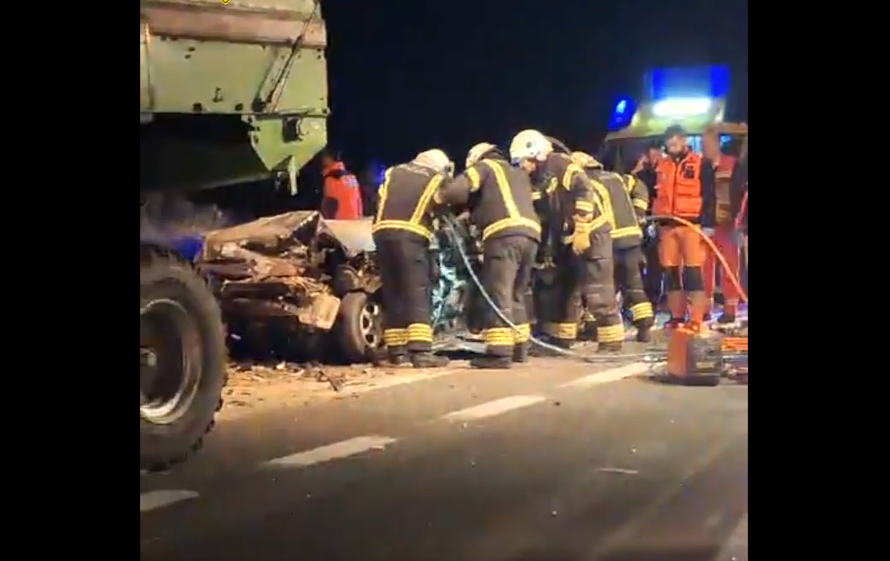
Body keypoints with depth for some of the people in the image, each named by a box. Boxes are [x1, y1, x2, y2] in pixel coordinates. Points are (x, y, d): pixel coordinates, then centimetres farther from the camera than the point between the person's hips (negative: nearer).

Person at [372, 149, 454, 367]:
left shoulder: (394, 172, 26)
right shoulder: (437, 179, 14)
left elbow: (382, 200, 20)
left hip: (382, 231, 5)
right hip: (410, 234, -5)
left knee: (392, 293, 10)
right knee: (417, 293, -8)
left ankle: (396, 350, 12)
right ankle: (421, 351, -17)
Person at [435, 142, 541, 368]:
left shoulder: (484, 167, 14)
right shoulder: (519, 175, 36)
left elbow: (457, 189, -1)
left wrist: (440, 197, 17)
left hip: (505, 234, -7)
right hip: (530, 234, 7)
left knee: (498, 295, -10)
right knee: (516, 295, 18)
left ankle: (499, 352, -15)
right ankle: (519, 347, 21)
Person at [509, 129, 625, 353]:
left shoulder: (560, 165, -11)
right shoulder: (540, 180, 17)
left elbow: (584, 193, -21)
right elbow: (546, 215, 21)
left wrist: (581, 231, -22)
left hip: (590, 234, -10)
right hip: (568, 240, 10)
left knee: (598, 292, -9)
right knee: (564, 291, 14)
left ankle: (611, 340, -3)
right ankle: (561, 339, 22)